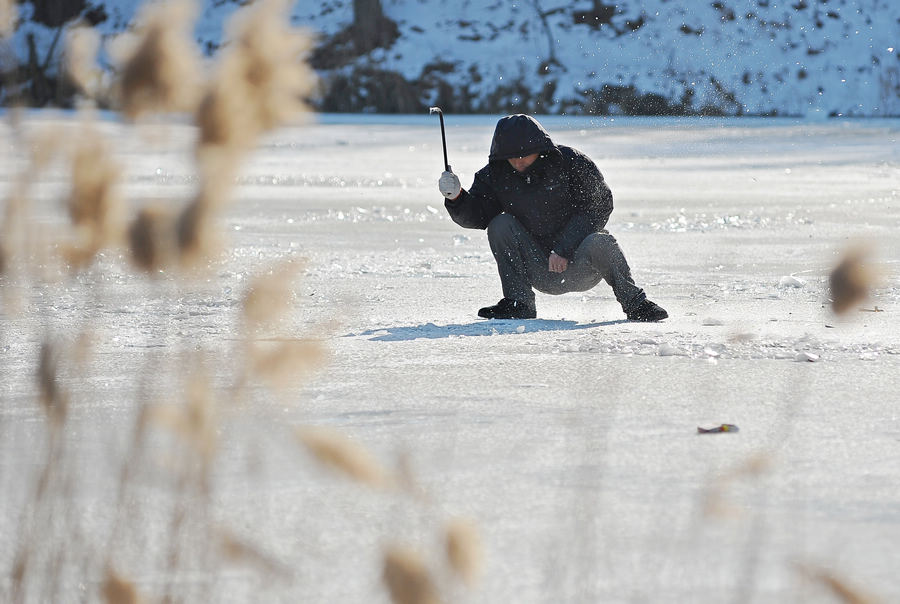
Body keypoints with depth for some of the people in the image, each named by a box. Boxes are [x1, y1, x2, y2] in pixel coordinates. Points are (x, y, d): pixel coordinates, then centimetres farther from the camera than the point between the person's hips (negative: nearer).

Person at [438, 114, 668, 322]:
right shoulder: (497, 175, -1)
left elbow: (597, 205, -15)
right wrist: (456, 197, -26)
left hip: (580, 268, -3)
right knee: (501, 225, -15)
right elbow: (475, 216, -3)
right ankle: (518, 304, -11)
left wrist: (564, 250, -21)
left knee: (599, 243, -34)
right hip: (541, 275, 3)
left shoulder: (571, 163, -12)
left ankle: (635, 305, -14)